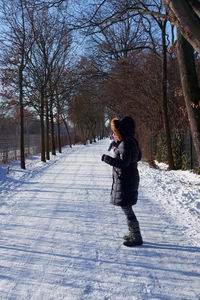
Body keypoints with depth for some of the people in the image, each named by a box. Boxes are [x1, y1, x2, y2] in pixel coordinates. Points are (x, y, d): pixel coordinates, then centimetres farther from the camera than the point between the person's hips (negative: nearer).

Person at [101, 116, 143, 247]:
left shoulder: (126, 144, -21)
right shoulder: (133, 142, 8)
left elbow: (123, 163, -27)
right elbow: (138, 156, 20)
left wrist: (106, 158, -18)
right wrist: (118, 151, 18)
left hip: (125, 181, -10)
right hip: (131, 178, 10)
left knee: (126, 209, -1)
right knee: (127, 208, 19)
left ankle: (137, 238, 8)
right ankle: (134, 234, 30)